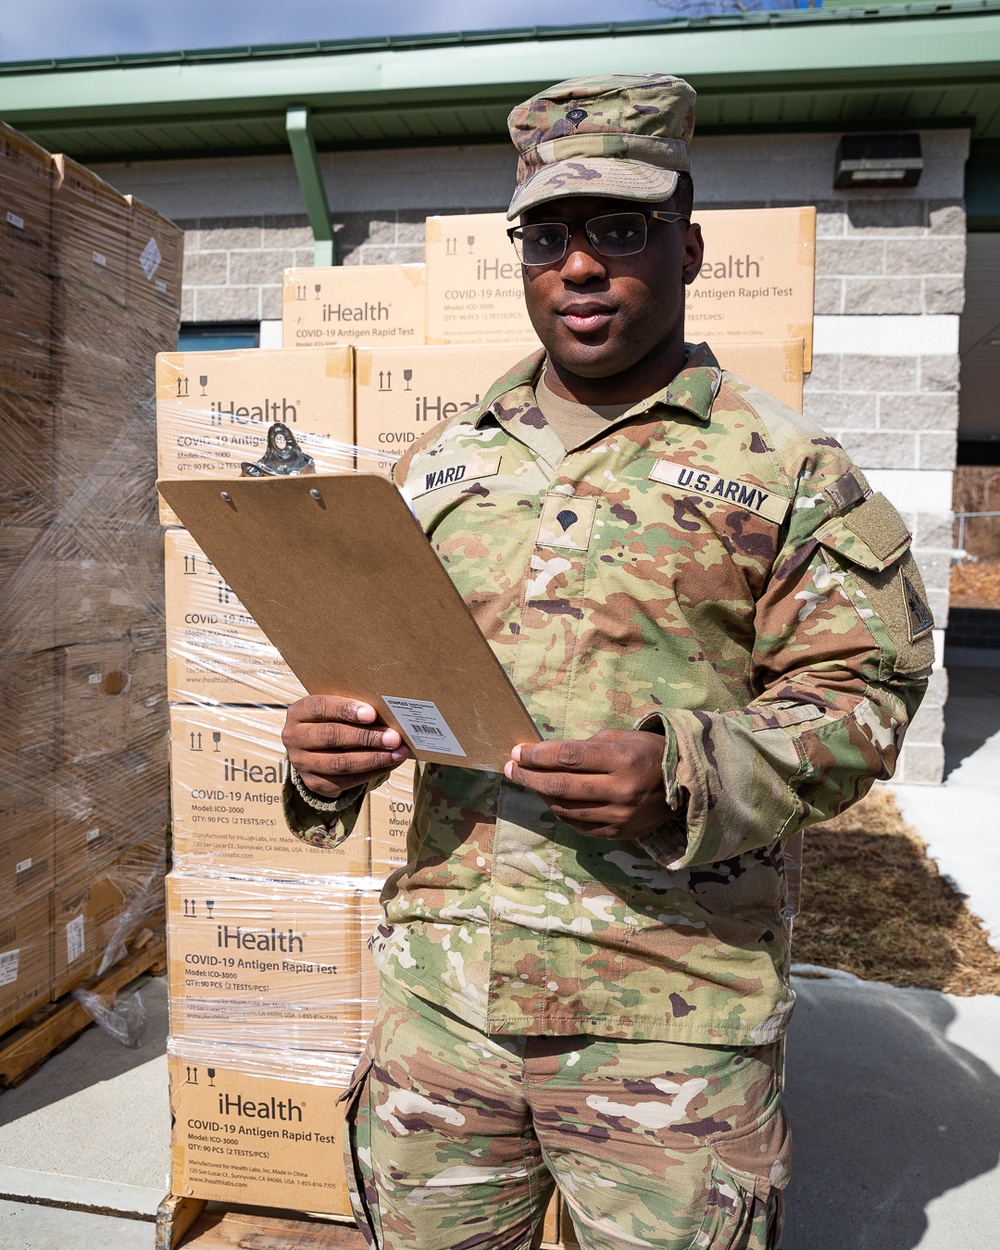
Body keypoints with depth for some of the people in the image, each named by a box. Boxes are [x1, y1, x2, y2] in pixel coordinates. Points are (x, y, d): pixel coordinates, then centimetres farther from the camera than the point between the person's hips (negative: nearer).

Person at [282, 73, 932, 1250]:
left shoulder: (787, 467, -2)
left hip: (670, 1019, -3)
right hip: (441, 990, 4)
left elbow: (860, 688, -5)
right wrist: (329, 746, -8)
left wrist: (687, 777, -23)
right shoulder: (442, 460, 10)